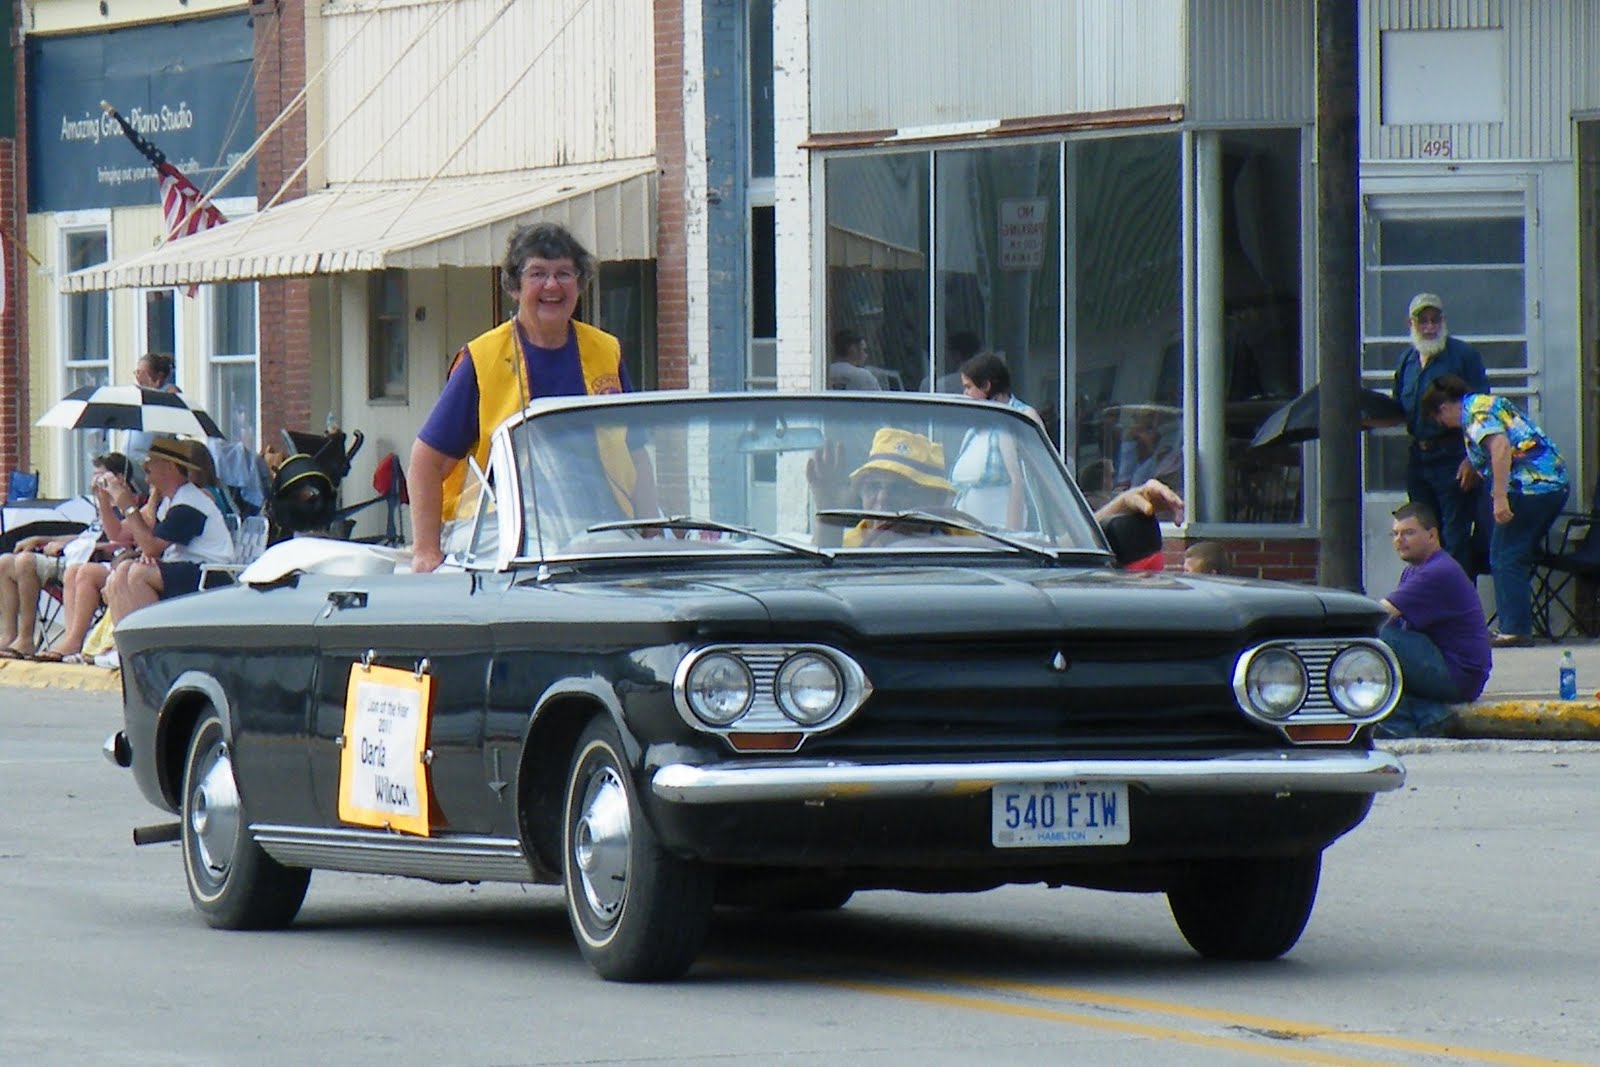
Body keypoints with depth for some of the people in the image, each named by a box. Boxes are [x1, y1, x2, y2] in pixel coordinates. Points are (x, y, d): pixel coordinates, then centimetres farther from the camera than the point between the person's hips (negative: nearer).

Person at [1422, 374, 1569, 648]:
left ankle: (1515, 630, -6)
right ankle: (1519, 626, 15)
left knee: (1505, 560, -3)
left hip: (1528, 487, -10)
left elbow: (1500, 446, -23)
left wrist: (1499, 498, -26)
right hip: (1555, 482, 10)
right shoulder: (1492, 403, 23)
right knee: (1519, 558, 16)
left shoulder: (1476, 412, -7)